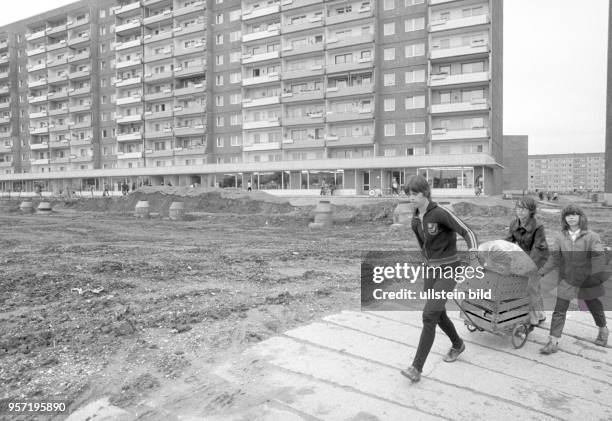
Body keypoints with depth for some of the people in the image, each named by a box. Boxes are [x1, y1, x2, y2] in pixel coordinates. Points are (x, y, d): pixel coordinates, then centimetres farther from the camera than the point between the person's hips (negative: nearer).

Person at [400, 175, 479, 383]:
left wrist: (473, 251, -40)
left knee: (429, 315, -15)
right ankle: (458, 345, 47)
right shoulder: (415, 220, 4)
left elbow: (467, 232, -21)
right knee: (438, 315, 18)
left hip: (449, 271, -7)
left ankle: (417, 368, -10)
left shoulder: (441, 213, -18)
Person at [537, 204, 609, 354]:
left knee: (594, 306, 19)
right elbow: (554, 257, -1)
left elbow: (599, 257, -14)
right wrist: (541, 272, -8)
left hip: (587, 279, -1)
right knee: (559, 310, -3)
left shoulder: (591, 236, -8)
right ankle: (553, 342, -1)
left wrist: (599, 275, -25)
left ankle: (603, 330, 49)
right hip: (567, 279, 1)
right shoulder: (560, 237, -2)